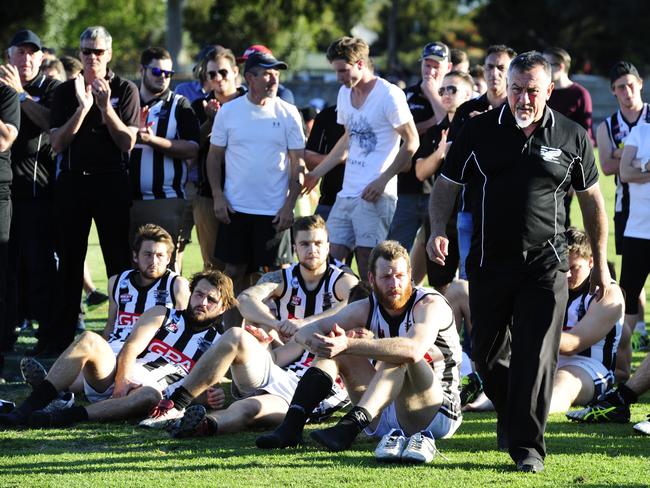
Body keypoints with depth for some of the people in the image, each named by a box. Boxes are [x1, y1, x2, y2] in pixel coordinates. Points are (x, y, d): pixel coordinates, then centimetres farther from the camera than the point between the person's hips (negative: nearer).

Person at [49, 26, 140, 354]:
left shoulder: (125, 90, 2)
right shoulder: (65, 92, 7)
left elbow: (127, 142, -4)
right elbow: (57, 143, -2)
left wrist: (105, 106, -15)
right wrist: (83, 108, -13)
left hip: (111, 182, -2)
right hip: (72, 182, 2)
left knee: (119, 260, -2)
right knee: (69, 262, 4)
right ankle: (63, 337, 7)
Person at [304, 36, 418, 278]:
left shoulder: (389, 94, -9)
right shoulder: (345, 93, 15)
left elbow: (411, 142, -9)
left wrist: (383, 180, -15)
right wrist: (317, 173, 26)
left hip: (375, 195, -7)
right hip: (346, 193, 7)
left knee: (369, 266, -8)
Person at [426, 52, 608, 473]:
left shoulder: (572, 138, 2)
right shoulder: (480, 132, 1)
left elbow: (592, 201, 12)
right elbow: (447, 185, 9)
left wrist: (600, 263, 13)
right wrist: (438, 231, -9)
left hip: (546, 265, -2)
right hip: (490, 261, 2)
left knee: (537, 356, -9)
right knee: (486, 351, 8)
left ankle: (528, 446, -4)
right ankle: (510, 414, 35)